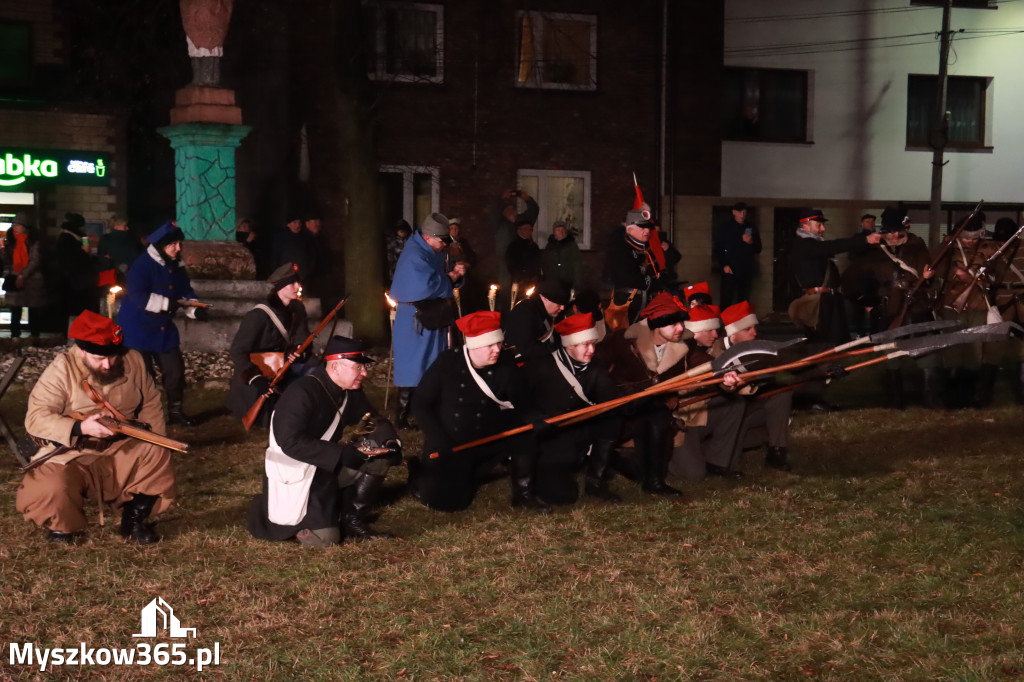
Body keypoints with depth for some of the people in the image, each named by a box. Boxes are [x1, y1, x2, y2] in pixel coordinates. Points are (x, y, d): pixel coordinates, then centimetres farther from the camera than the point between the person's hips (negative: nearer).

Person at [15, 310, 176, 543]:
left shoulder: (132, 361, -5)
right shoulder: (61, 370, -17)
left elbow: (150, 403, 9)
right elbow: (35, 418, -24)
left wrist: (154, 443, -6)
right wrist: (80, 428, -38)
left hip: (120, 452, 3)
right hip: (71, 454, -3)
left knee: (156, 455, -24)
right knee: (51, 490, -32)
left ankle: (134, 521, -1)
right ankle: (64, 527, 6)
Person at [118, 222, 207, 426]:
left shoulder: (176, 266, 5)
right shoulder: (142, 265, -20)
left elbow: (186, 293, 8)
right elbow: (138, 296, -29)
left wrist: (195, 310, -12)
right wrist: (167, 303, -30)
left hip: (163, 328, 7)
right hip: (137, 329, -7)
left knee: (176, 370, 10)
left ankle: (175, 411, 23)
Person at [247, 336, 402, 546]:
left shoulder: (350, 391, 1)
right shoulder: (302, 393, -24)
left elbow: (375, 421, 10)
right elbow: (291, 442, -31)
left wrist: (391, 441, -13)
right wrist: (340, 454, -32)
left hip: (328, 465, 8)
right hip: (292, 472, -8)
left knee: (379, 456, -7)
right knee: (324, 537, -18)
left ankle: (353, 521, 3)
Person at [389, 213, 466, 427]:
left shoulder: (434, 253, 9)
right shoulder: (414, 256, -21)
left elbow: (440, 280, 17)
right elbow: (426, 285, -35)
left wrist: (455, 274, -5)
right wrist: (450, 279, -18)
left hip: (432, 321, 9)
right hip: (415, 324, -9)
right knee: (413, 371, -4)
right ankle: (402, 418, 3)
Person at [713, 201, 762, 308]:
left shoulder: (751, 227, 10)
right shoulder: (724, 226, 2)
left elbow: (758, 249, 14)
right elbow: (717, 248, 3)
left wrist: (751, 242, -8)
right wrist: (724, 265, -8)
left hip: (746, 270, 3)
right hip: (730, 270, -3)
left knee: (744, 302, 3)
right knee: (726, 300, -8)